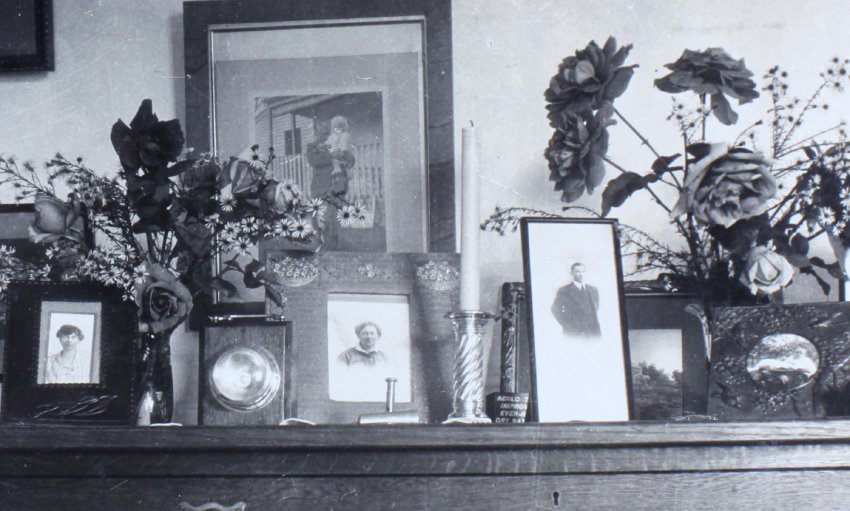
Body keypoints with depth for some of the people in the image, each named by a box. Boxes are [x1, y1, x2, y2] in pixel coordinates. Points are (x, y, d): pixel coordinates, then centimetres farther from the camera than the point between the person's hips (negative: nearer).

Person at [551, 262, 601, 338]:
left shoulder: (594, 290, 16)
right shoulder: (564, 291, 0)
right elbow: (556, 310, 0)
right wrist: (567, 325, -6)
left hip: (594, 333, 5)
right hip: (574, 334, -5)